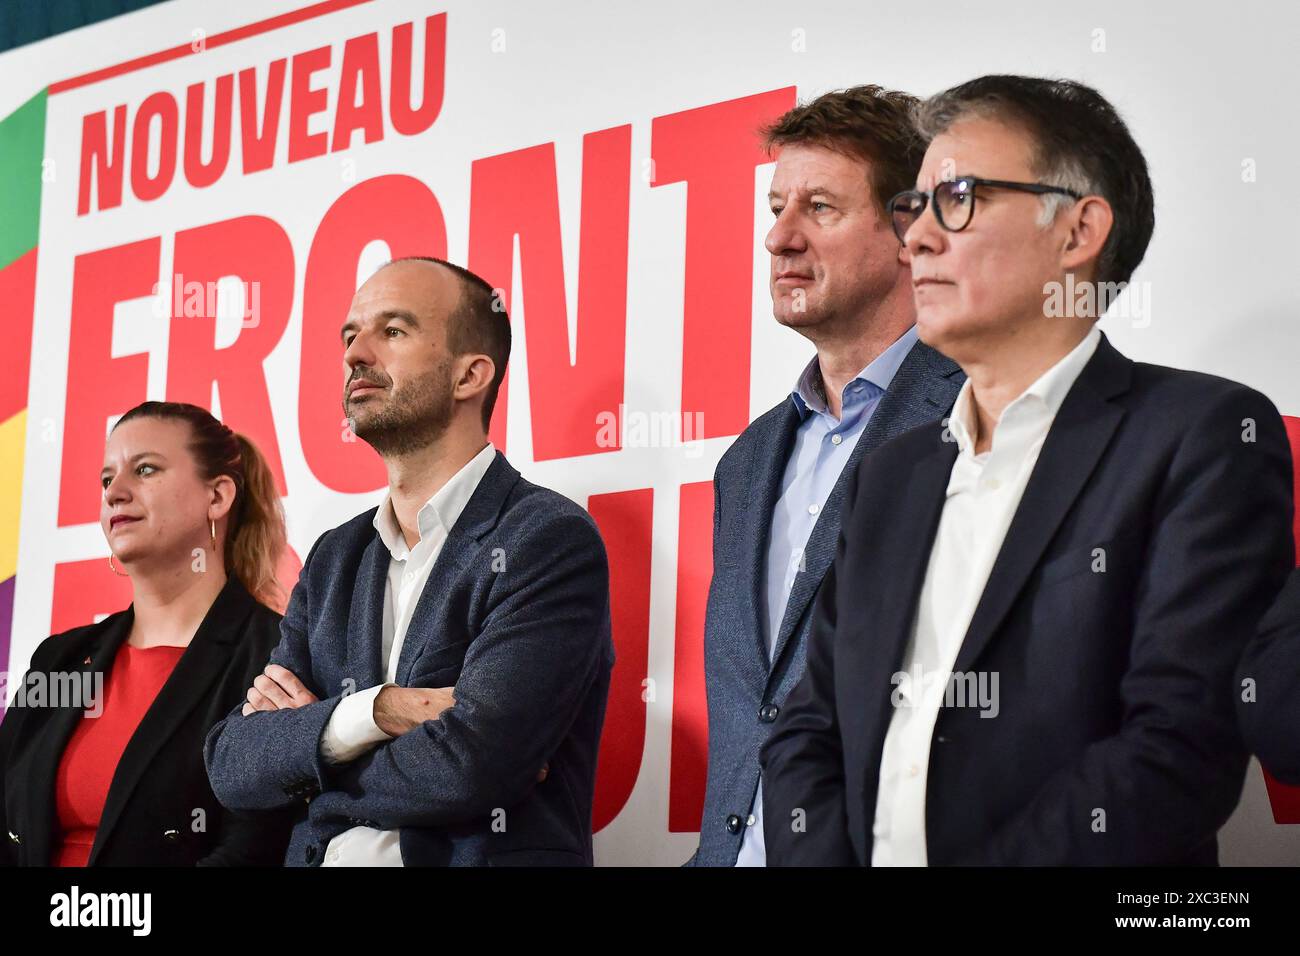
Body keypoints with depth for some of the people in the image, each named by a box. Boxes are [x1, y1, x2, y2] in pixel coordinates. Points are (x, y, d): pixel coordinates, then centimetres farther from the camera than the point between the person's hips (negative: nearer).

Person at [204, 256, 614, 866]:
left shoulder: (550, 541, -5)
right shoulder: (335, 559, 14)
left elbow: (463, 766, -16)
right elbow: (233, 768, 6)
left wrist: (303, 742, 0)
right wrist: (374, 710, -11)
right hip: (322, 859, 4)